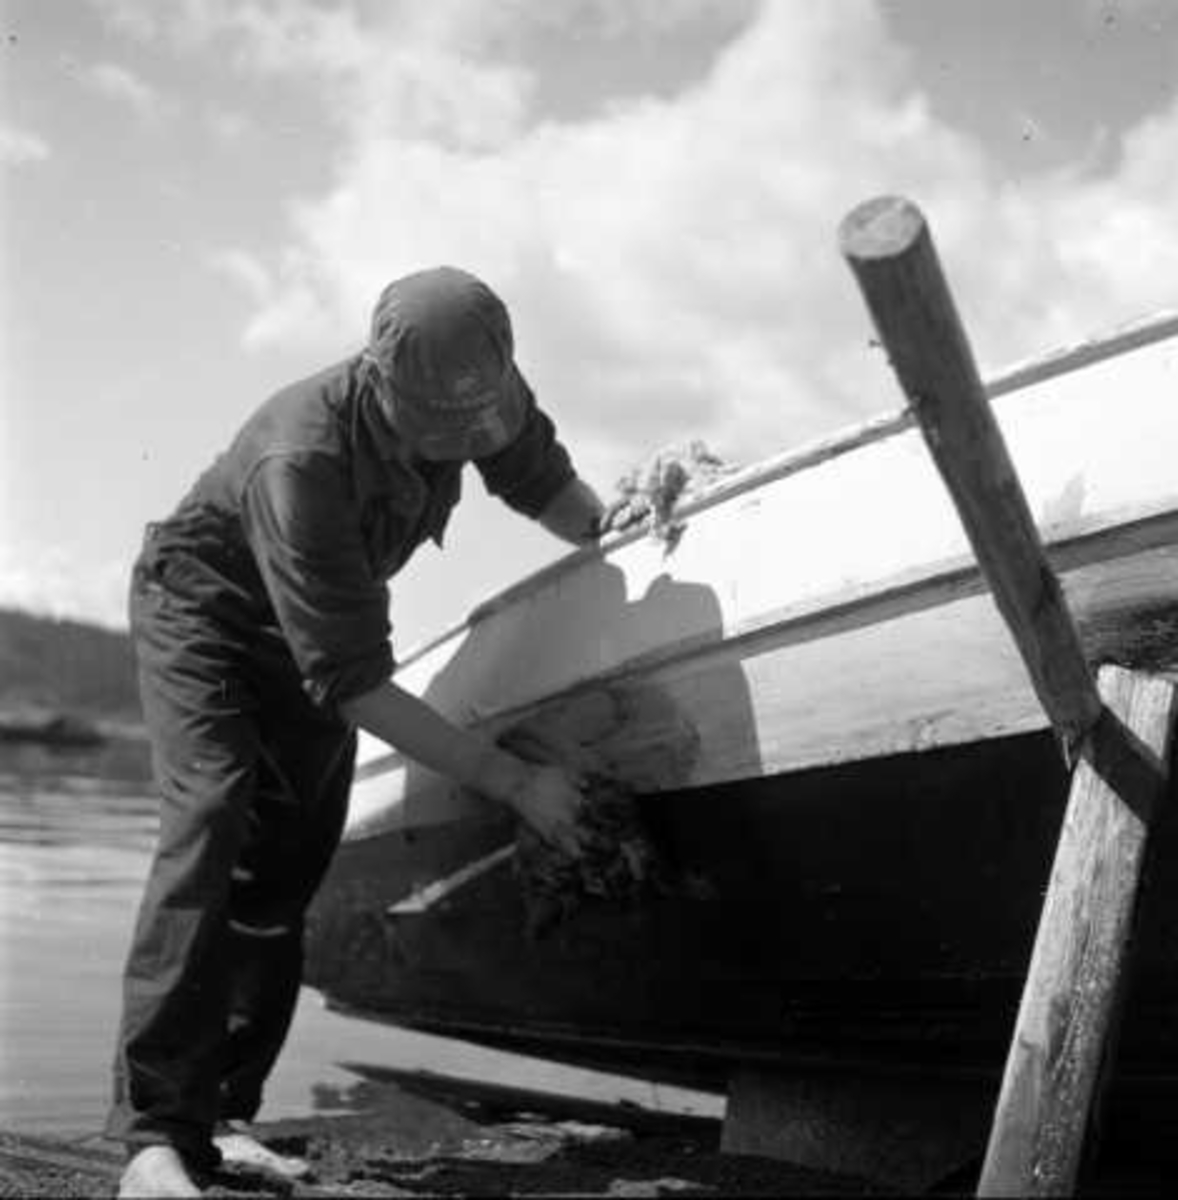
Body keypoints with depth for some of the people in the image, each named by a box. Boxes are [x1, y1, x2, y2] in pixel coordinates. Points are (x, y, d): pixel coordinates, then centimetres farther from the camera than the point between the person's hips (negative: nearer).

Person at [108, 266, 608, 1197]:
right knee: (213, 821, -26)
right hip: (204, 606, -6)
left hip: (322, 620, 6)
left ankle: (223, 1116, 3)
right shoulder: (303, 463, -41)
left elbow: (548, 486, 4)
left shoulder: (479, 395, -21)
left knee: (287, 868, -2)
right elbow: (354, 686, -38)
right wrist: (514, 782, -36)